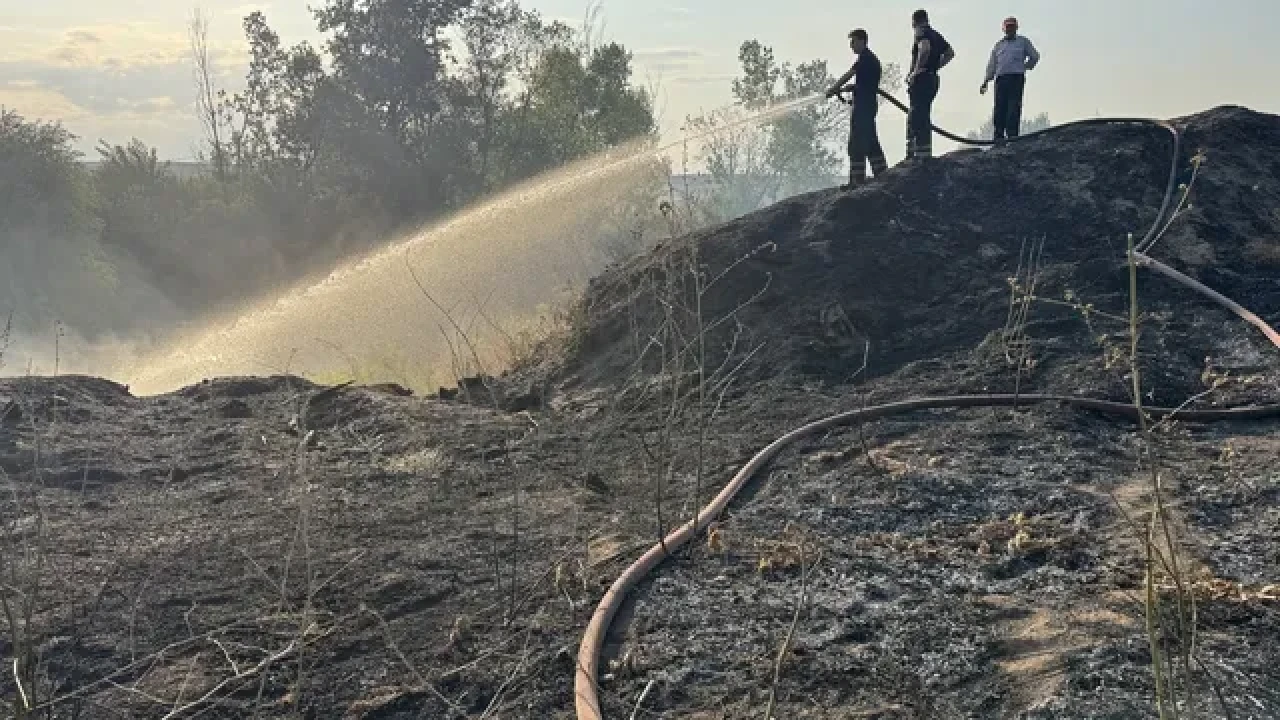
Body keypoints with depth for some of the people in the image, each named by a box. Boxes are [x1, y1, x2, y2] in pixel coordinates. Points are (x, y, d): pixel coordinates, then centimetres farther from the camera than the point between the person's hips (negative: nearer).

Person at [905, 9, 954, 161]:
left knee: (919, 118, -10)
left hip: (921, 79, -9)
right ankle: (911, 153, 17)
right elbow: (950, 53, 24)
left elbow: (925, 49, -28)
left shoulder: (922, 33, -8)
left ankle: (922, 154, -15)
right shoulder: (936, 35, 19)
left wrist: (916, 71, -21)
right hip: (933, 79, 9)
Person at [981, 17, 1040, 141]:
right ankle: (999, 134, -7)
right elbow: (991, 65, 20)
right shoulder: (999, 45, 23)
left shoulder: (1023, 41, 16)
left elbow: (1034, 56, 21)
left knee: (1014, 107, -13)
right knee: (1000, 107, -7)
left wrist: (1025, 67, 13)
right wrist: (986, 81, 11)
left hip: (1017, 78, -3)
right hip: (1001, 78, 3)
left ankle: (1012, 134, -17)